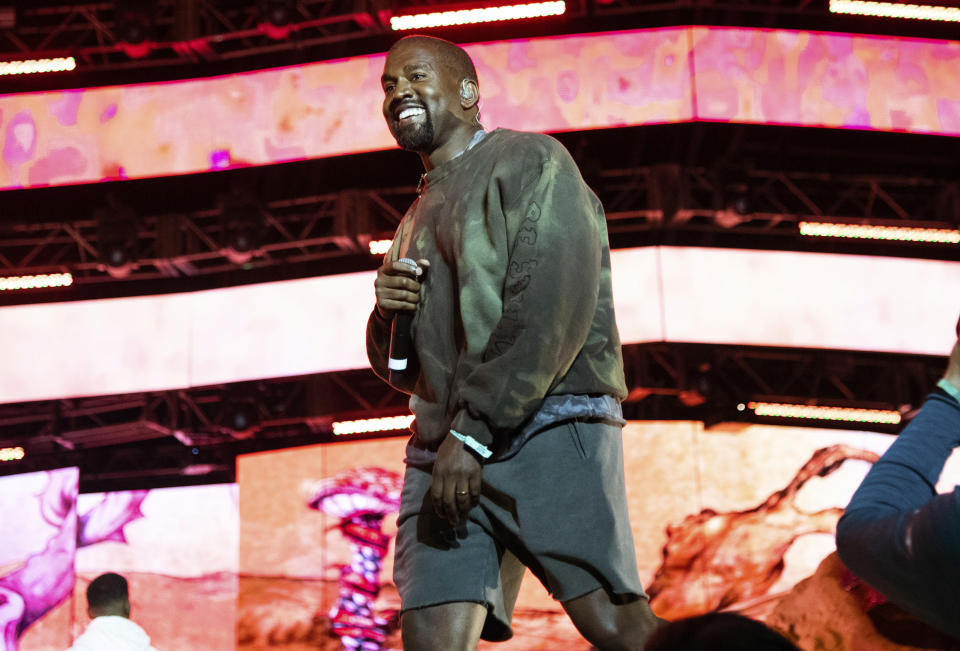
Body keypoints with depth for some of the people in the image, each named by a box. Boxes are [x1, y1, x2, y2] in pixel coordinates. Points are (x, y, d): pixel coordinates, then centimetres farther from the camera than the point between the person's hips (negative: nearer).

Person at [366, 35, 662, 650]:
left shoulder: (529, 161, 5)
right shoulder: (418, 218, 28)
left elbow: (552, 307, -10)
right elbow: (396, 368, 30)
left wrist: (472, 431, -16)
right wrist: (386, 313, 6)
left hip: (549, 425, -6)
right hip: (442, 451, 6)